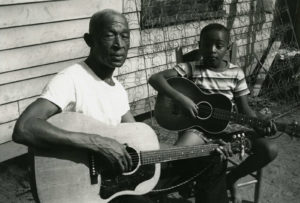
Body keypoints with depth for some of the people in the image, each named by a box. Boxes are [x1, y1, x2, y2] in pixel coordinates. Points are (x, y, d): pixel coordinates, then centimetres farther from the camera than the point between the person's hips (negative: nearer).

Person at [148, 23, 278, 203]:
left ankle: (231, 179, 10)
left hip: (226, 127, 3)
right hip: (197, 126, -3)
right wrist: (181, 99, -26)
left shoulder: (236, 73, 2)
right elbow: (155, 78, -15)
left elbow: (244, 109, 4)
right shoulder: (192, 68, -6)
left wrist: (261, 125, -15)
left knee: (270, 149, -16)